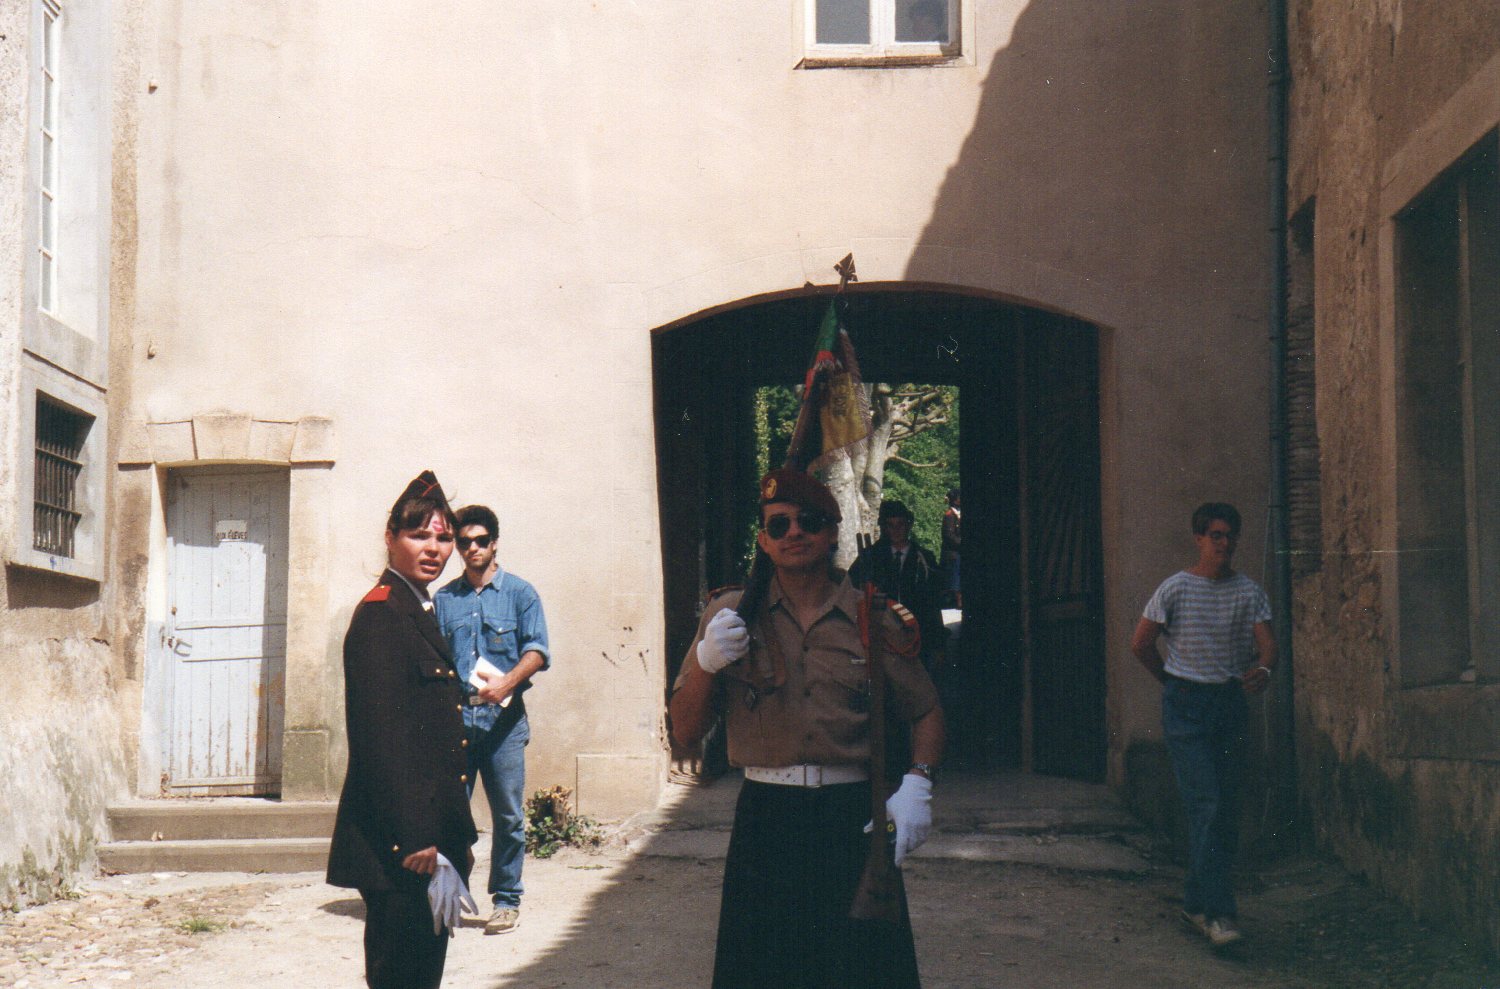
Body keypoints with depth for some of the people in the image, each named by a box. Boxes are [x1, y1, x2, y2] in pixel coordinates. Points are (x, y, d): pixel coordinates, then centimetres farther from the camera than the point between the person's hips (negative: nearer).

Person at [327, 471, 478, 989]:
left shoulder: (420, 611, 17)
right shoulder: (380, 615, -14)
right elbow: (382, 737, -20)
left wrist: (458, 838, 19)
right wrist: (413, 839, -22)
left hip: (429, 839, 10)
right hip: (399, 845, -10)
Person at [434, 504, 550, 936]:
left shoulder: (519, 593, 8)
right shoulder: (443, 599, 15)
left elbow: (537, 650, -2)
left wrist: (507, 682, -19)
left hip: (502, 718, -2)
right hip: (453, 717, 2)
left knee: (508, 815, 0)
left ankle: (506, 901, 9)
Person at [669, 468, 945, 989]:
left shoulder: (874, 621, 6)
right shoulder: (730, 615, 7)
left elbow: (926, 711, 15)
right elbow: (685, 732, 6)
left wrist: (917, 785, -2)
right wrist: (706, 662, -11)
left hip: (857, 815, 0)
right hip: (765, 818, 0)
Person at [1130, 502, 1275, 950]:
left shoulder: (1249, 592, 6)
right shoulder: (1175, 589, -3)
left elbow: (1267, 642, -4)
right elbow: (1140, 643, 3)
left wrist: (1264, 669, -25)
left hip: (1231, 702, 4)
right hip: (1185, 706, -4)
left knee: (1226, 810, 7)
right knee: (1205, 805, -14)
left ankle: (1196, 902, 19)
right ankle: (1217, 912, -18)